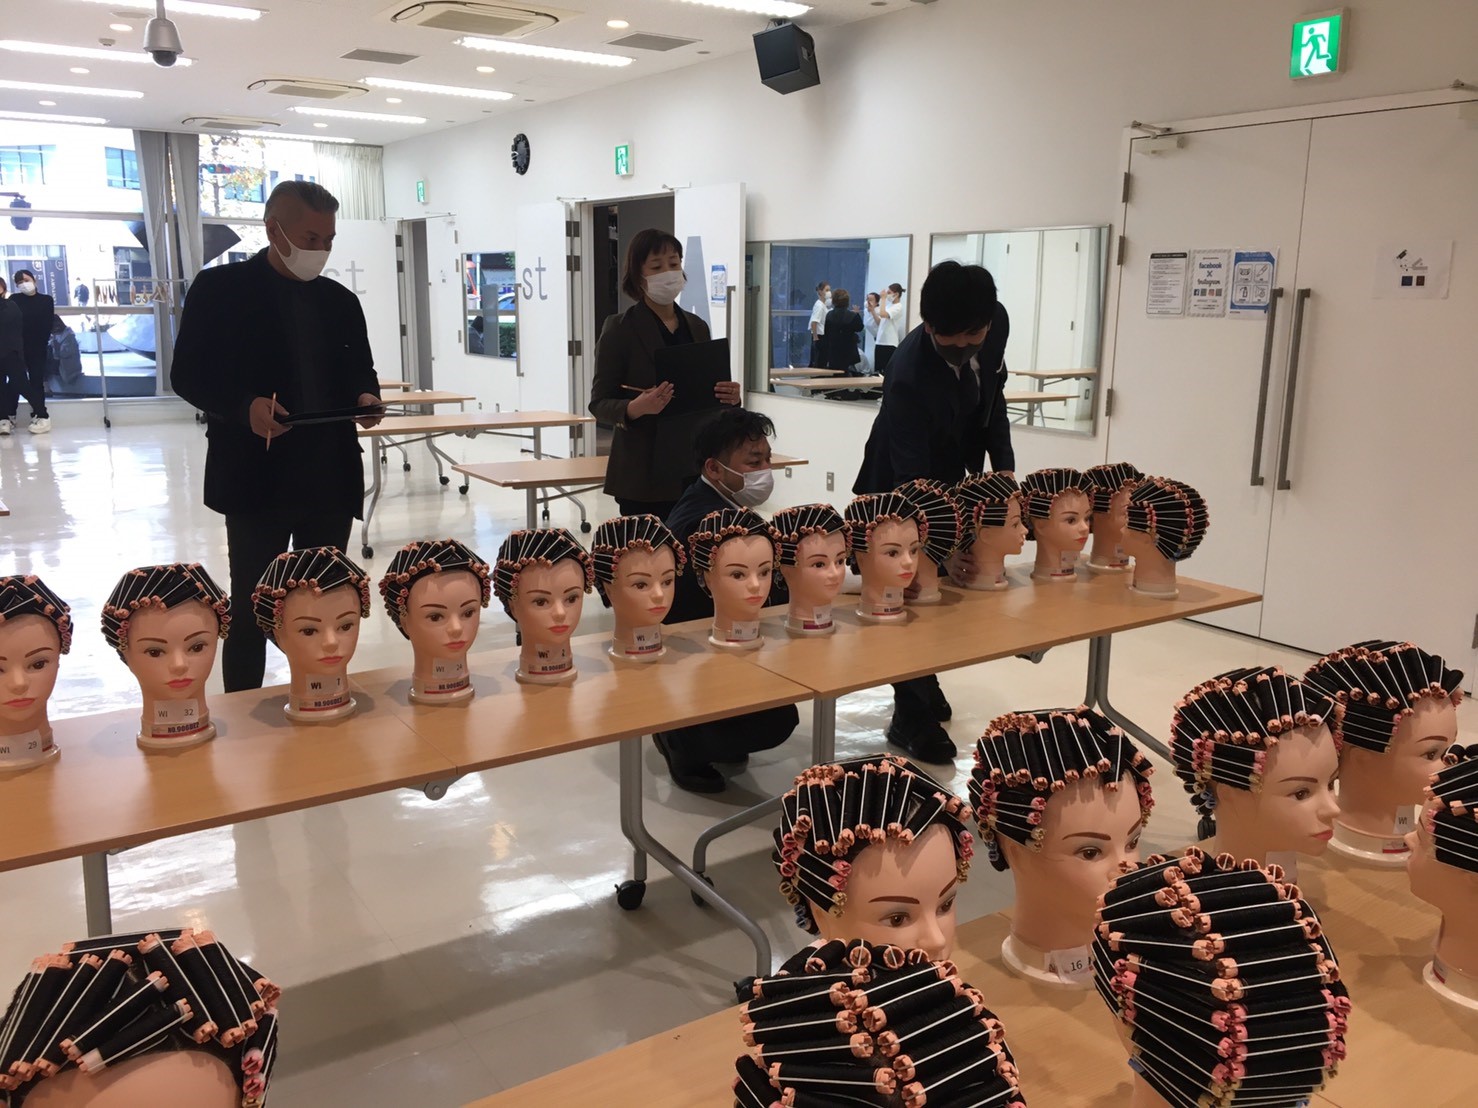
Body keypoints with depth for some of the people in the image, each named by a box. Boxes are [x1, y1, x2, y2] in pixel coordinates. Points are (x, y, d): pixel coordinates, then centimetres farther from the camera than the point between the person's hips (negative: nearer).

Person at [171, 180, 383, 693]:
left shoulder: (341, 300, 12)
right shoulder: (219, 288, -2)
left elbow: (360, 370, 19)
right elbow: (188, 374, -5)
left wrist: (365, 396, -5)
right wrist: (244, 406, -23)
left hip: (331, 477, 4)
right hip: (257, 477, -4)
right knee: (251, 607, 4)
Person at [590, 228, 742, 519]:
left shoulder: (697, 326, 12)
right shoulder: (620, 329, -3)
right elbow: (599, 403, -5)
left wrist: (729, 397, -4)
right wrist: (636, 408, -25)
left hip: (698, 469, 4)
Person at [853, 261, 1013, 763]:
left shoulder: (997, 325, -19)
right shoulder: (908, 375, -38)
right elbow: (911, 477, -38)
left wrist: (1003, 464, -11)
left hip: (954, 478, 6)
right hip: (903, 490, -6)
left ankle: (925, 688, 36)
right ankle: (912, 715, 11)